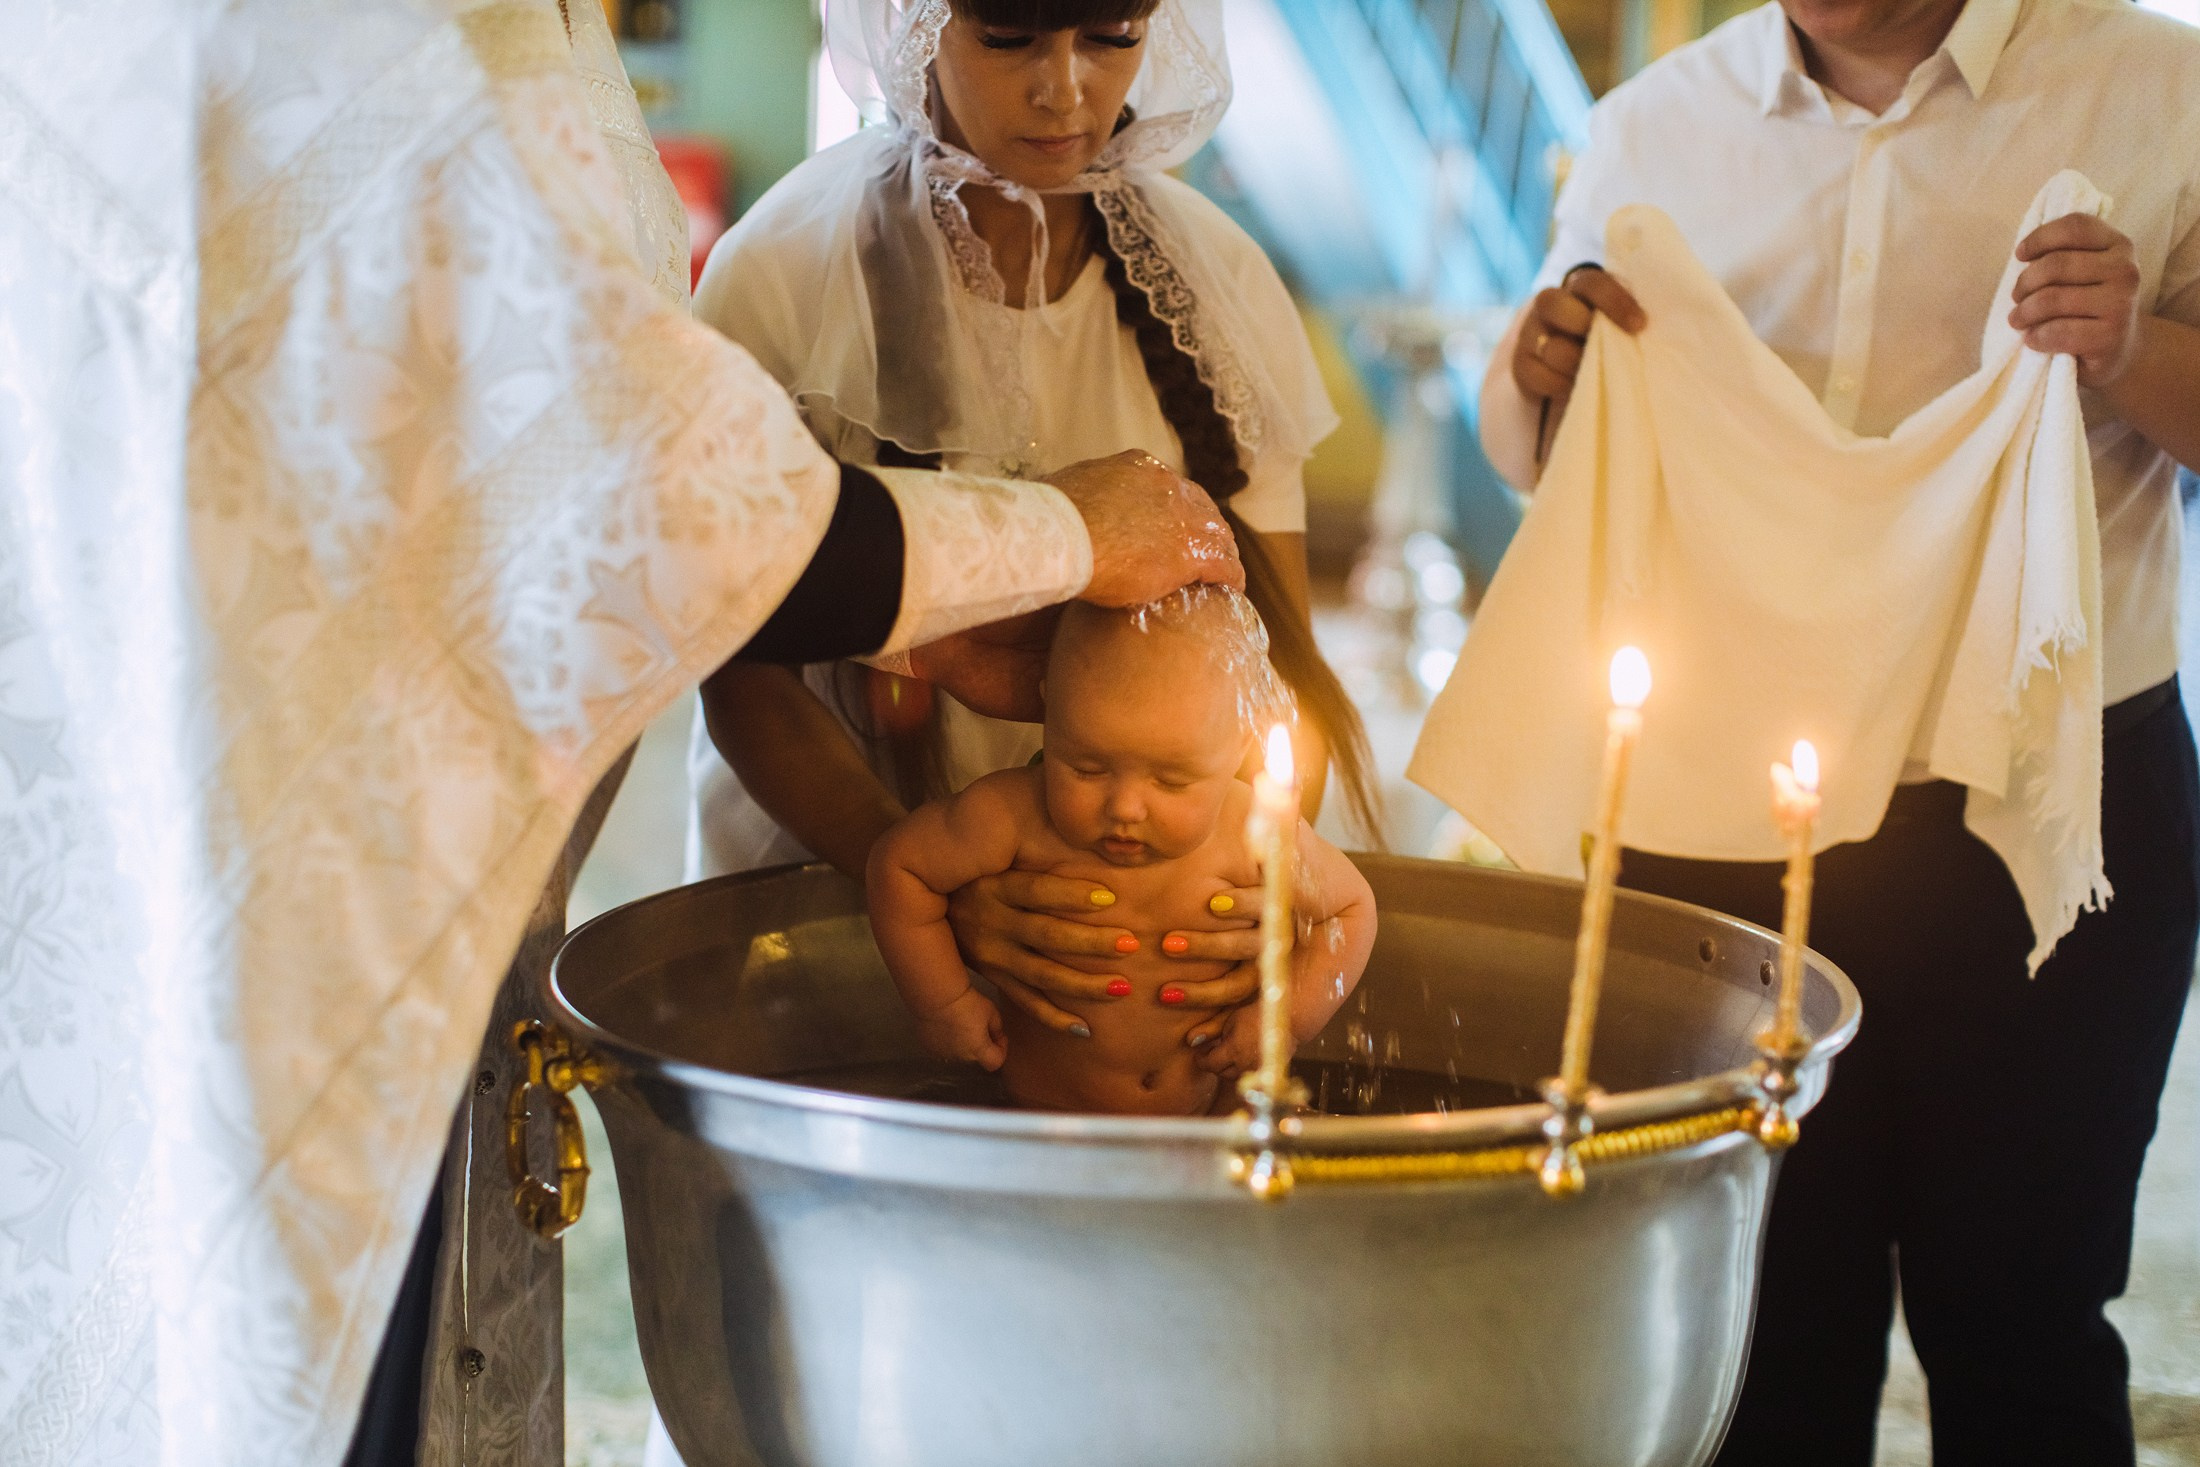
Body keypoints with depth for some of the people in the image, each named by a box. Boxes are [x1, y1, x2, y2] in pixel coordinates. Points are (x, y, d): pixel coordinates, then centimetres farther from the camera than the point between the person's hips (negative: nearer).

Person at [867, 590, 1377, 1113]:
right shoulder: (1015, 816, -22)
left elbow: (1351, 907, 0)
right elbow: (899, 862, -5)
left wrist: (1286, 1018, -13)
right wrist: (944, 1003, -4)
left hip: (1212, 1101, 1)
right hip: (1045, 1105, 0)